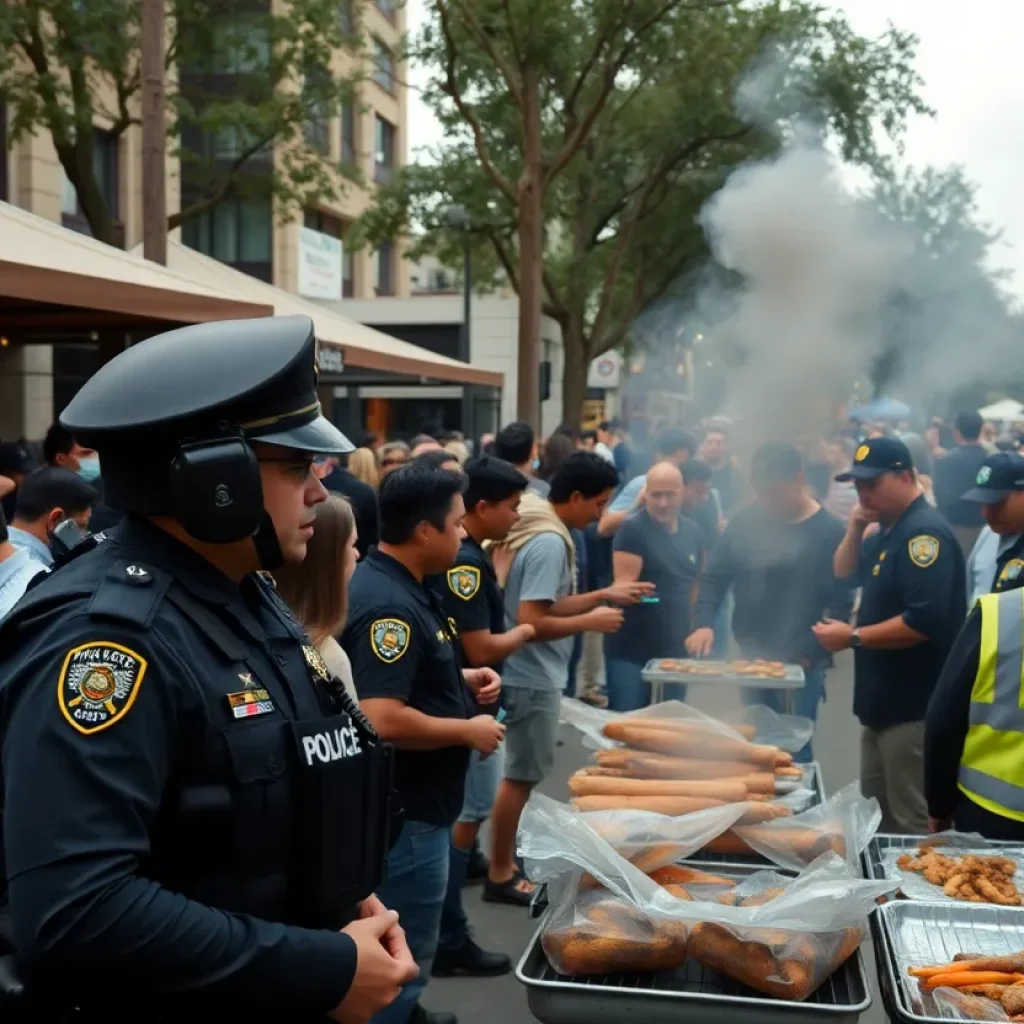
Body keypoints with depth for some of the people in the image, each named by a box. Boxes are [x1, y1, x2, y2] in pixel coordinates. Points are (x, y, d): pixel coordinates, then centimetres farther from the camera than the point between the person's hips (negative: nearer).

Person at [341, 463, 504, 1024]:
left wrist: (461, 678, 6)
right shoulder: (389, 604, -27)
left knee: (397, 947, 28)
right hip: (403, 813, -11)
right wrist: (468, 731, -21)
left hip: (409, 803, 11)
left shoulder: (395, 584, 6)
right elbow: (382, 720, -34)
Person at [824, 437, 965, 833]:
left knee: (913, 825, -2)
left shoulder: (924, 532, -20)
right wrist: (855, 527, 1)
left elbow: (926, 621, -29)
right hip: (884, 702, 10)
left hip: (912, 709, -10)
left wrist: (852, 637, -21)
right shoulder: (889, 531, 12)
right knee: (876, 815, 19)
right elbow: (844, 575, 17)